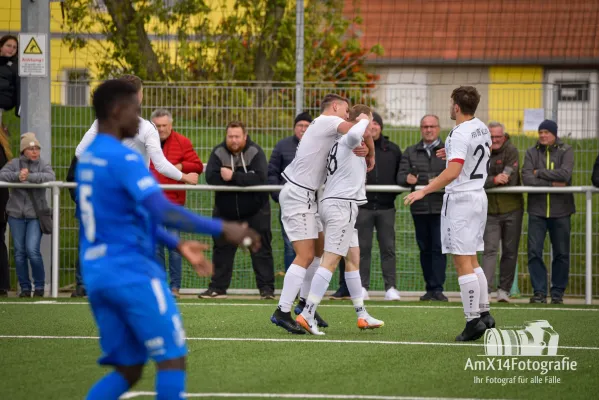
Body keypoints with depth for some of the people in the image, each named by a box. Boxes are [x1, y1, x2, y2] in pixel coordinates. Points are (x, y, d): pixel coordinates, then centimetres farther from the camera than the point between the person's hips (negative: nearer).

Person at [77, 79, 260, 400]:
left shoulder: (87, 158, 16)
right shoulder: (123, 159, -14)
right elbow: (163, 212, -26)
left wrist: (178, 245, 22)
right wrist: (222, 229, -23)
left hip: (96, 274, 9)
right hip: (132, 273, -9)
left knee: (127, 370, 12)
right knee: (172, 359, -3)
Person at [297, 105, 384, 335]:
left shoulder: (343, 142, 18)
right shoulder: (348, 140, -10)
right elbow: (355, 134, -34)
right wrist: (364, 119, -15)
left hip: (335, 204, 11)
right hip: (342, 205, -11)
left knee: (353, 258, 15)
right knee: (330, 261, -13)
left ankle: (362, 315, 21)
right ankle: (307, 314, -19)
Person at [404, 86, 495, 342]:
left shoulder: (460, 134, -18)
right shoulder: (482, 128, 9)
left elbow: (453, 172, -28)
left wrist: (424, 191, -27)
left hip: (460, 199, -9)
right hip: (478, 195, 9)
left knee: (463, 263, -7)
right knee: (472, 261, 17)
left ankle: (473, 320, -9)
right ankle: (484, 313, 18)